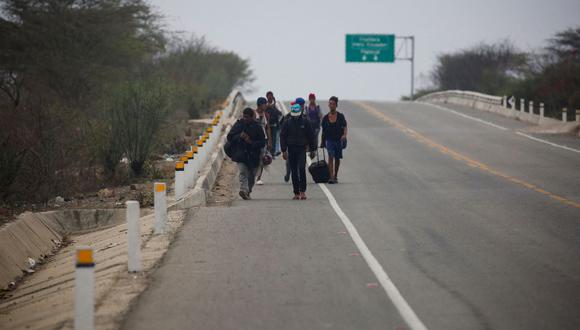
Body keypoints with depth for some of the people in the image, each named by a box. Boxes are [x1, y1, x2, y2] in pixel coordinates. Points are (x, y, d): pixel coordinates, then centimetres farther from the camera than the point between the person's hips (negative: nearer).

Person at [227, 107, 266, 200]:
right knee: (242, 172, -19)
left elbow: (262, 142, -2)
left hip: (253, 156, 1)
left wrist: (251, 142, -18)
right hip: (241, 154, -1)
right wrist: (239, 137, -14)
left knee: (251, 175, 11)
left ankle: (248, 192, 27)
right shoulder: (238, 125, 3)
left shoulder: (257, 127, 0)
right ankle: (243, 189, -33)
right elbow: (230, 137, 4)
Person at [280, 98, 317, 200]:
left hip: (302, 149, -2)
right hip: (291, 150, 2)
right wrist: (284, 150, -2)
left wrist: (312, 150, 7)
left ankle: (302, 191, -15)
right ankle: (296, 193, 10)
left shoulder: (305, 122, 2)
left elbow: (311, 137, 8)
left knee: (302, 168, -17)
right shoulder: (287, 123, 3)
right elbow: (282, 137, 5)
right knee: (294, 171, 4)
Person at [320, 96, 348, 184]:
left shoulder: (340, 116, -3)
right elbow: (323, 131, 9)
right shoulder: (325, 118, 1)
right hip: (329, 140, 0)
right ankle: (331, 177, -25)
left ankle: (335, 177, 27)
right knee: (330, 157, -17)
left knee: (337, 159, 10)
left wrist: (344, 135, -29)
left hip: (339, 140, 0)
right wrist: (322, 143, 13)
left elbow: (345, 127, -9)